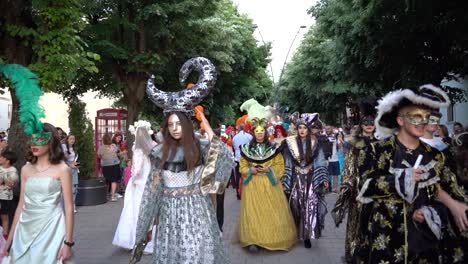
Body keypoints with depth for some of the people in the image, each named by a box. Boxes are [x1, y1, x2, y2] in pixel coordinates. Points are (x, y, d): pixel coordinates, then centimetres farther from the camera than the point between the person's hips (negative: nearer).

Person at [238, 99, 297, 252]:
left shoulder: (273, 148, 3)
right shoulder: (246, 149, 4)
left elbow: (280, 166, 2)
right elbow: (242, 167, 7)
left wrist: (269, 169, -13)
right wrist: (251, 170, -12)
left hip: (270, 184, 0)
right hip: (253, 184, 0)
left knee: (272, 210, 2)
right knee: (253, 211, -3)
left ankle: (274, 238, 14)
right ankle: (253, 240, 2)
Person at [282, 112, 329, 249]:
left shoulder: (314, 143, 1)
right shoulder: (290, 143, 0)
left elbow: (320, 163, 4)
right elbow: (287, 164, 3)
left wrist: (324, 179, -3)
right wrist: (284, 181, 0)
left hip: (311, 180, 0)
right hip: (296, 179, 0)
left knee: (310, 206, -7)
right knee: (297, 206, 4)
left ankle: (307, 235, 1)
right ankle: (297, 233, 20)